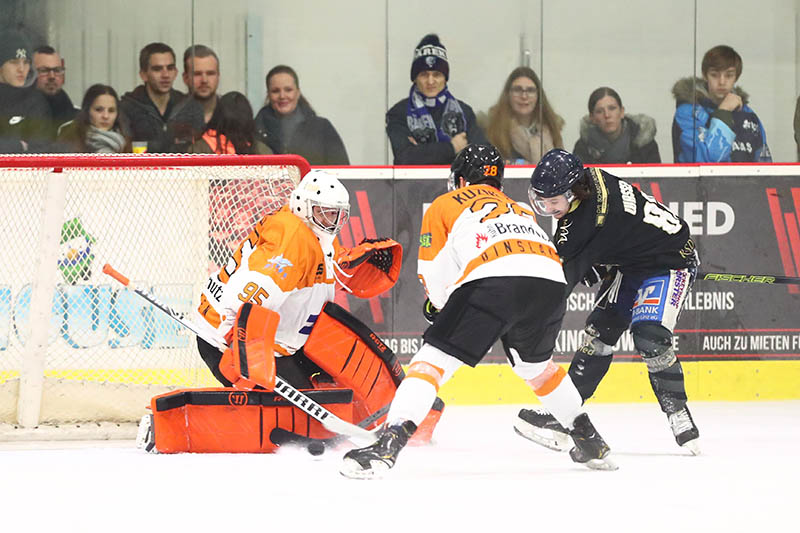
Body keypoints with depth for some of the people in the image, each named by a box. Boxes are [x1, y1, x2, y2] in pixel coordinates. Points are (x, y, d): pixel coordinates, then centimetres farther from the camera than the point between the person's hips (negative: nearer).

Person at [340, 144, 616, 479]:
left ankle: (388, 443, -18)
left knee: (433, 360, -1)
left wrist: (440, 303, 39)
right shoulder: (518, 209, 41)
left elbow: (432, 273, 18)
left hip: (491, 281, -5)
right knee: (535, 363, 32)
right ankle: (591, 444, 37)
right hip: (550, 284, 5)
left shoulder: (446, 204, 25)